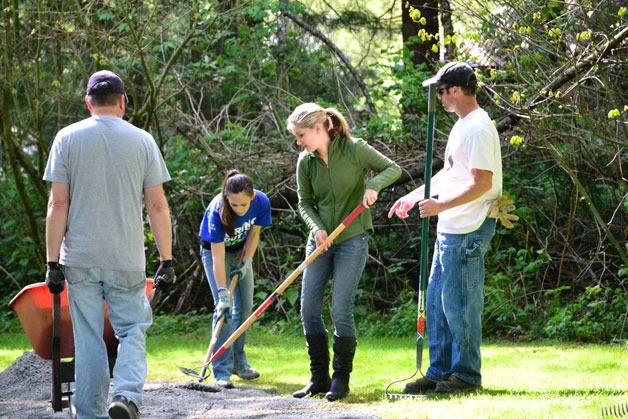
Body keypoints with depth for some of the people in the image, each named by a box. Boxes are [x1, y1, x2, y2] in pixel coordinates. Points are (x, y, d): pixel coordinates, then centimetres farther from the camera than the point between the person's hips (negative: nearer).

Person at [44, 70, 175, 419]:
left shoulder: (68, 138, 1)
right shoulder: (142, 141, 2)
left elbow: (58, 204, -3)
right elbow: (158, 206, 0)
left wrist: (53, 262, 0)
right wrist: (167, 261, 5)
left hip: (80, 259, 1)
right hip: (128, 260, 0)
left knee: (88, 338, 6)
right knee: (133, 329, 8)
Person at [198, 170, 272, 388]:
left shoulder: (261, 202, -26)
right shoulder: (217, 211, -37)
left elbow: (254, 233, -5)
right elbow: (218, 257, -35)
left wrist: (246, 262, -15)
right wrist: (223, 294, -38)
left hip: (241, 251, 5)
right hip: (214, 251, -5)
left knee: (245, 306, 6)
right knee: (224, 308, -15)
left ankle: (239, 362, 21)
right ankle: (222, 371, -16)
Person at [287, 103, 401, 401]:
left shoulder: (355, 149, -10)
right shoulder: (306, 161, 1)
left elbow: (393, 168, -2)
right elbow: (305, 203, 6)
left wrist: (373, 185, -21)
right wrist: (316, 228, -12)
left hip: (352, 239, -5)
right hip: (320, 241, 5)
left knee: (341, 310, -9)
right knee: (308, 308, 1)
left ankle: (341, 379, 3)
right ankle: (319, 378, 11)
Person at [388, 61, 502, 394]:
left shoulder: (478, 129, -17)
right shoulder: (461, 126, 16)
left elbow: (482, 183, -23)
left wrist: (441, 205, -22)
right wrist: (414, 196, 28)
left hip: (469, 230, -11)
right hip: (450, 229, 11)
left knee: (459, 304, -5)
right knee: (436, 301, 14)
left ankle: (467, 375, 4)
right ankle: (440, 371, 20)